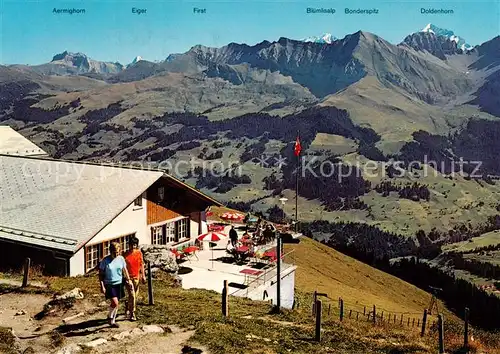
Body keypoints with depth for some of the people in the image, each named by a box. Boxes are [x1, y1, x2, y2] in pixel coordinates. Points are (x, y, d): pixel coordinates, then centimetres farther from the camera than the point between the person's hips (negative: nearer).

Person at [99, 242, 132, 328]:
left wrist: (128, 280, 11)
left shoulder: (121, 258, 0)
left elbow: (124, 270, 14)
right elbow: (101, 274, -6)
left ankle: (112, 320, 28)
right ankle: (110, 317, 10)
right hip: (109, 284, -4)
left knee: (117, 303, 11)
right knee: (115, 302, -16)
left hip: (119, 284, 4)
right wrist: (102, 286, -11)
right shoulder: (105, 260, -11)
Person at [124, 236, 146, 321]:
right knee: (132, 295, -10)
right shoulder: (126, 254, -10)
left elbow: (141, 264, 10)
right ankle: (132, 314, -2)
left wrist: (143, 276, 8)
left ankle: (128, 308, 40)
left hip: (137, 277, 5)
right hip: (129, 278, -5)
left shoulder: (139, 253, 2)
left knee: (135, 295, 15)